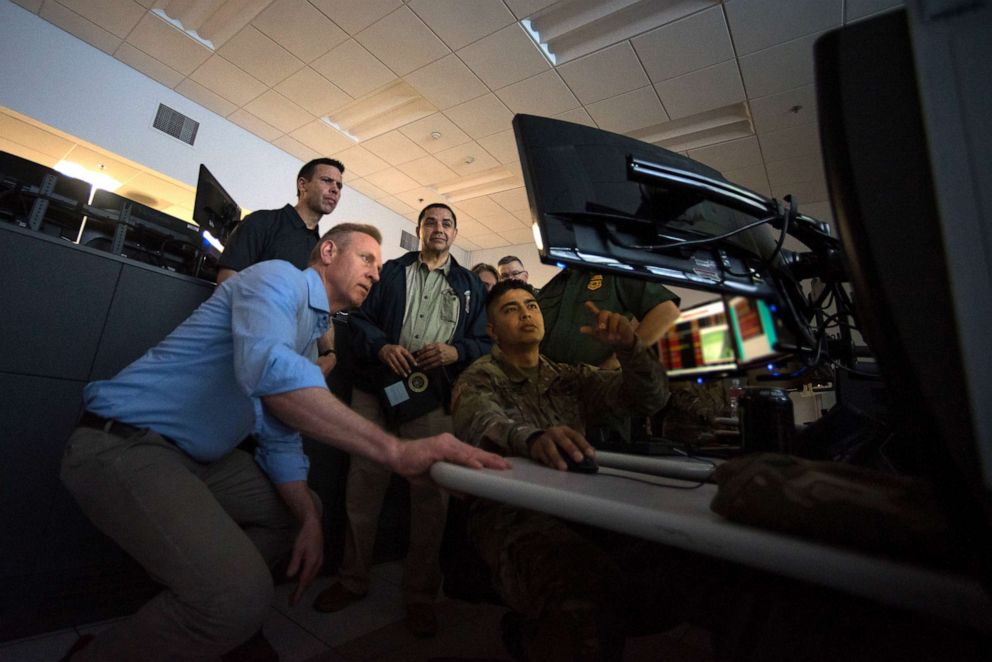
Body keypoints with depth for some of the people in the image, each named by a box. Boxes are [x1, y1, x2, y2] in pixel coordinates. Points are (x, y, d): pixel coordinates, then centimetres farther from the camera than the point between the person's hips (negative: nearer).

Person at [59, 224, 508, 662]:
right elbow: (269, 368, -38)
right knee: (242, 595, -26)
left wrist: (309, 521, 0)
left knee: (302, 511, 16)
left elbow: (280, 438, 13)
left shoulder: (310, 336, 13)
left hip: (195, 458, 10)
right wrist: (396, 451, -41)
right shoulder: (279, 277, -15)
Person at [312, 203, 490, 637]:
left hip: (435, 400, 0)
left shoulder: (471, 285, 16)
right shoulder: (390, 271, 16)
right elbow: (360, 317, 8)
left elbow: (486, 341, 9)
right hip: (378, 390, 1)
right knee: (363, 485, 7)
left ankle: (420, 594, 21)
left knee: (430, 494, 2)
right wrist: (381, 345, -12)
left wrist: (456, 351, -12)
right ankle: (352, 579, 29)